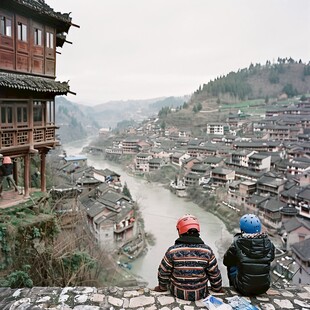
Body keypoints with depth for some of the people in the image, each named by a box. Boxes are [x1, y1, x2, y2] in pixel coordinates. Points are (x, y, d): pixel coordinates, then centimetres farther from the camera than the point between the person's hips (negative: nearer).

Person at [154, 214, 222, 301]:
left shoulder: (172, 251, -19)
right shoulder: (207, 251, -16)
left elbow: (163, 273, -8)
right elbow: (215, 274, -5)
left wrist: (162, 287, 12)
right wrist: (217, 289, 14)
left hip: (177, 293, -1)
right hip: (200, 294, 1)